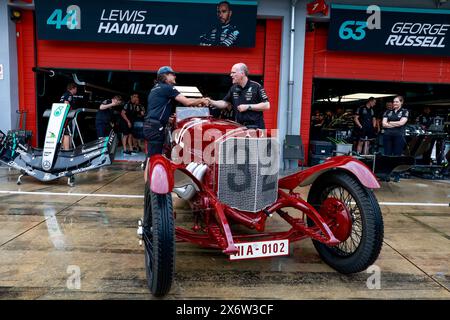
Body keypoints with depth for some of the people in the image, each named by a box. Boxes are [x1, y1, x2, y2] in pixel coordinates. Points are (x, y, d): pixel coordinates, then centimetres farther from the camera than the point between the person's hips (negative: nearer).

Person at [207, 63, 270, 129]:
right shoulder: (233, 88, 12)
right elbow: (225, 103, 17)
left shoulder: (256, 87, -7)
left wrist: (248, 107, -14)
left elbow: (267, 105, -10)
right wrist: (211, 102, 1)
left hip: (256, 128, -5)